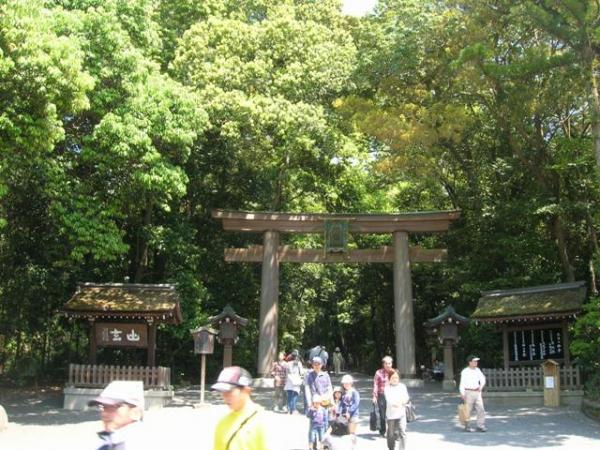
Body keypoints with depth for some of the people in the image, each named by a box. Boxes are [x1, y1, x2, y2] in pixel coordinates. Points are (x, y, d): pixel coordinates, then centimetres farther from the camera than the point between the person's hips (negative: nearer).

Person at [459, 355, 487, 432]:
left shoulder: (477, 370, 8)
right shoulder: (465, 371, -10)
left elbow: (482, 379, 20)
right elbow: (462, 383, -11)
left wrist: (481, 387, 5)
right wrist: (462, 394, -17)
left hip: (477, 392, 6)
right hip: (469, 392, -6)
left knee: (481, 409, -1)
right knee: (468, 410, 0)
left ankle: (480, 426, 4)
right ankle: (467, 426, 11)